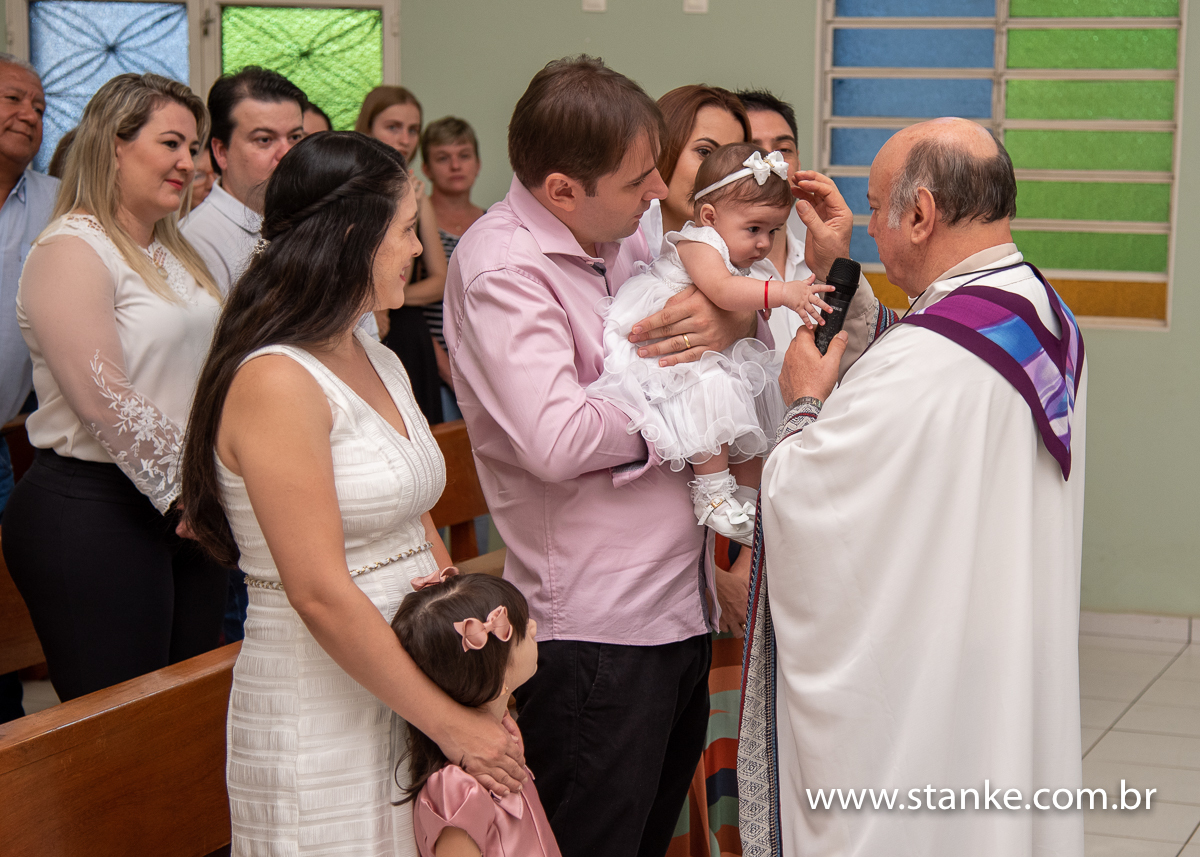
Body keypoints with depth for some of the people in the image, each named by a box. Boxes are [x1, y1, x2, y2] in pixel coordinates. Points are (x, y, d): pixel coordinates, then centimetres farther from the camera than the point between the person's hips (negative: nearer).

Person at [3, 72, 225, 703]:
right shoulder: (71, 250, -11)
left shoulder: (175, 252, 17)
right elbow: (105, 400, -19)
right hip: (91, 515, -8)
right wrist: (185, 486, -11)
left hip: (185, 511, 9)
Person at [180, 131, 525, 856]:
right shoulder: (275, 382, -18)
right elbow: (321, 595, -21)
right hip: (321, 724, -8)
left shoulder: (379, 363, 10)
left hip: (407, 691, 8)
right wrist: (452, 724, -16)